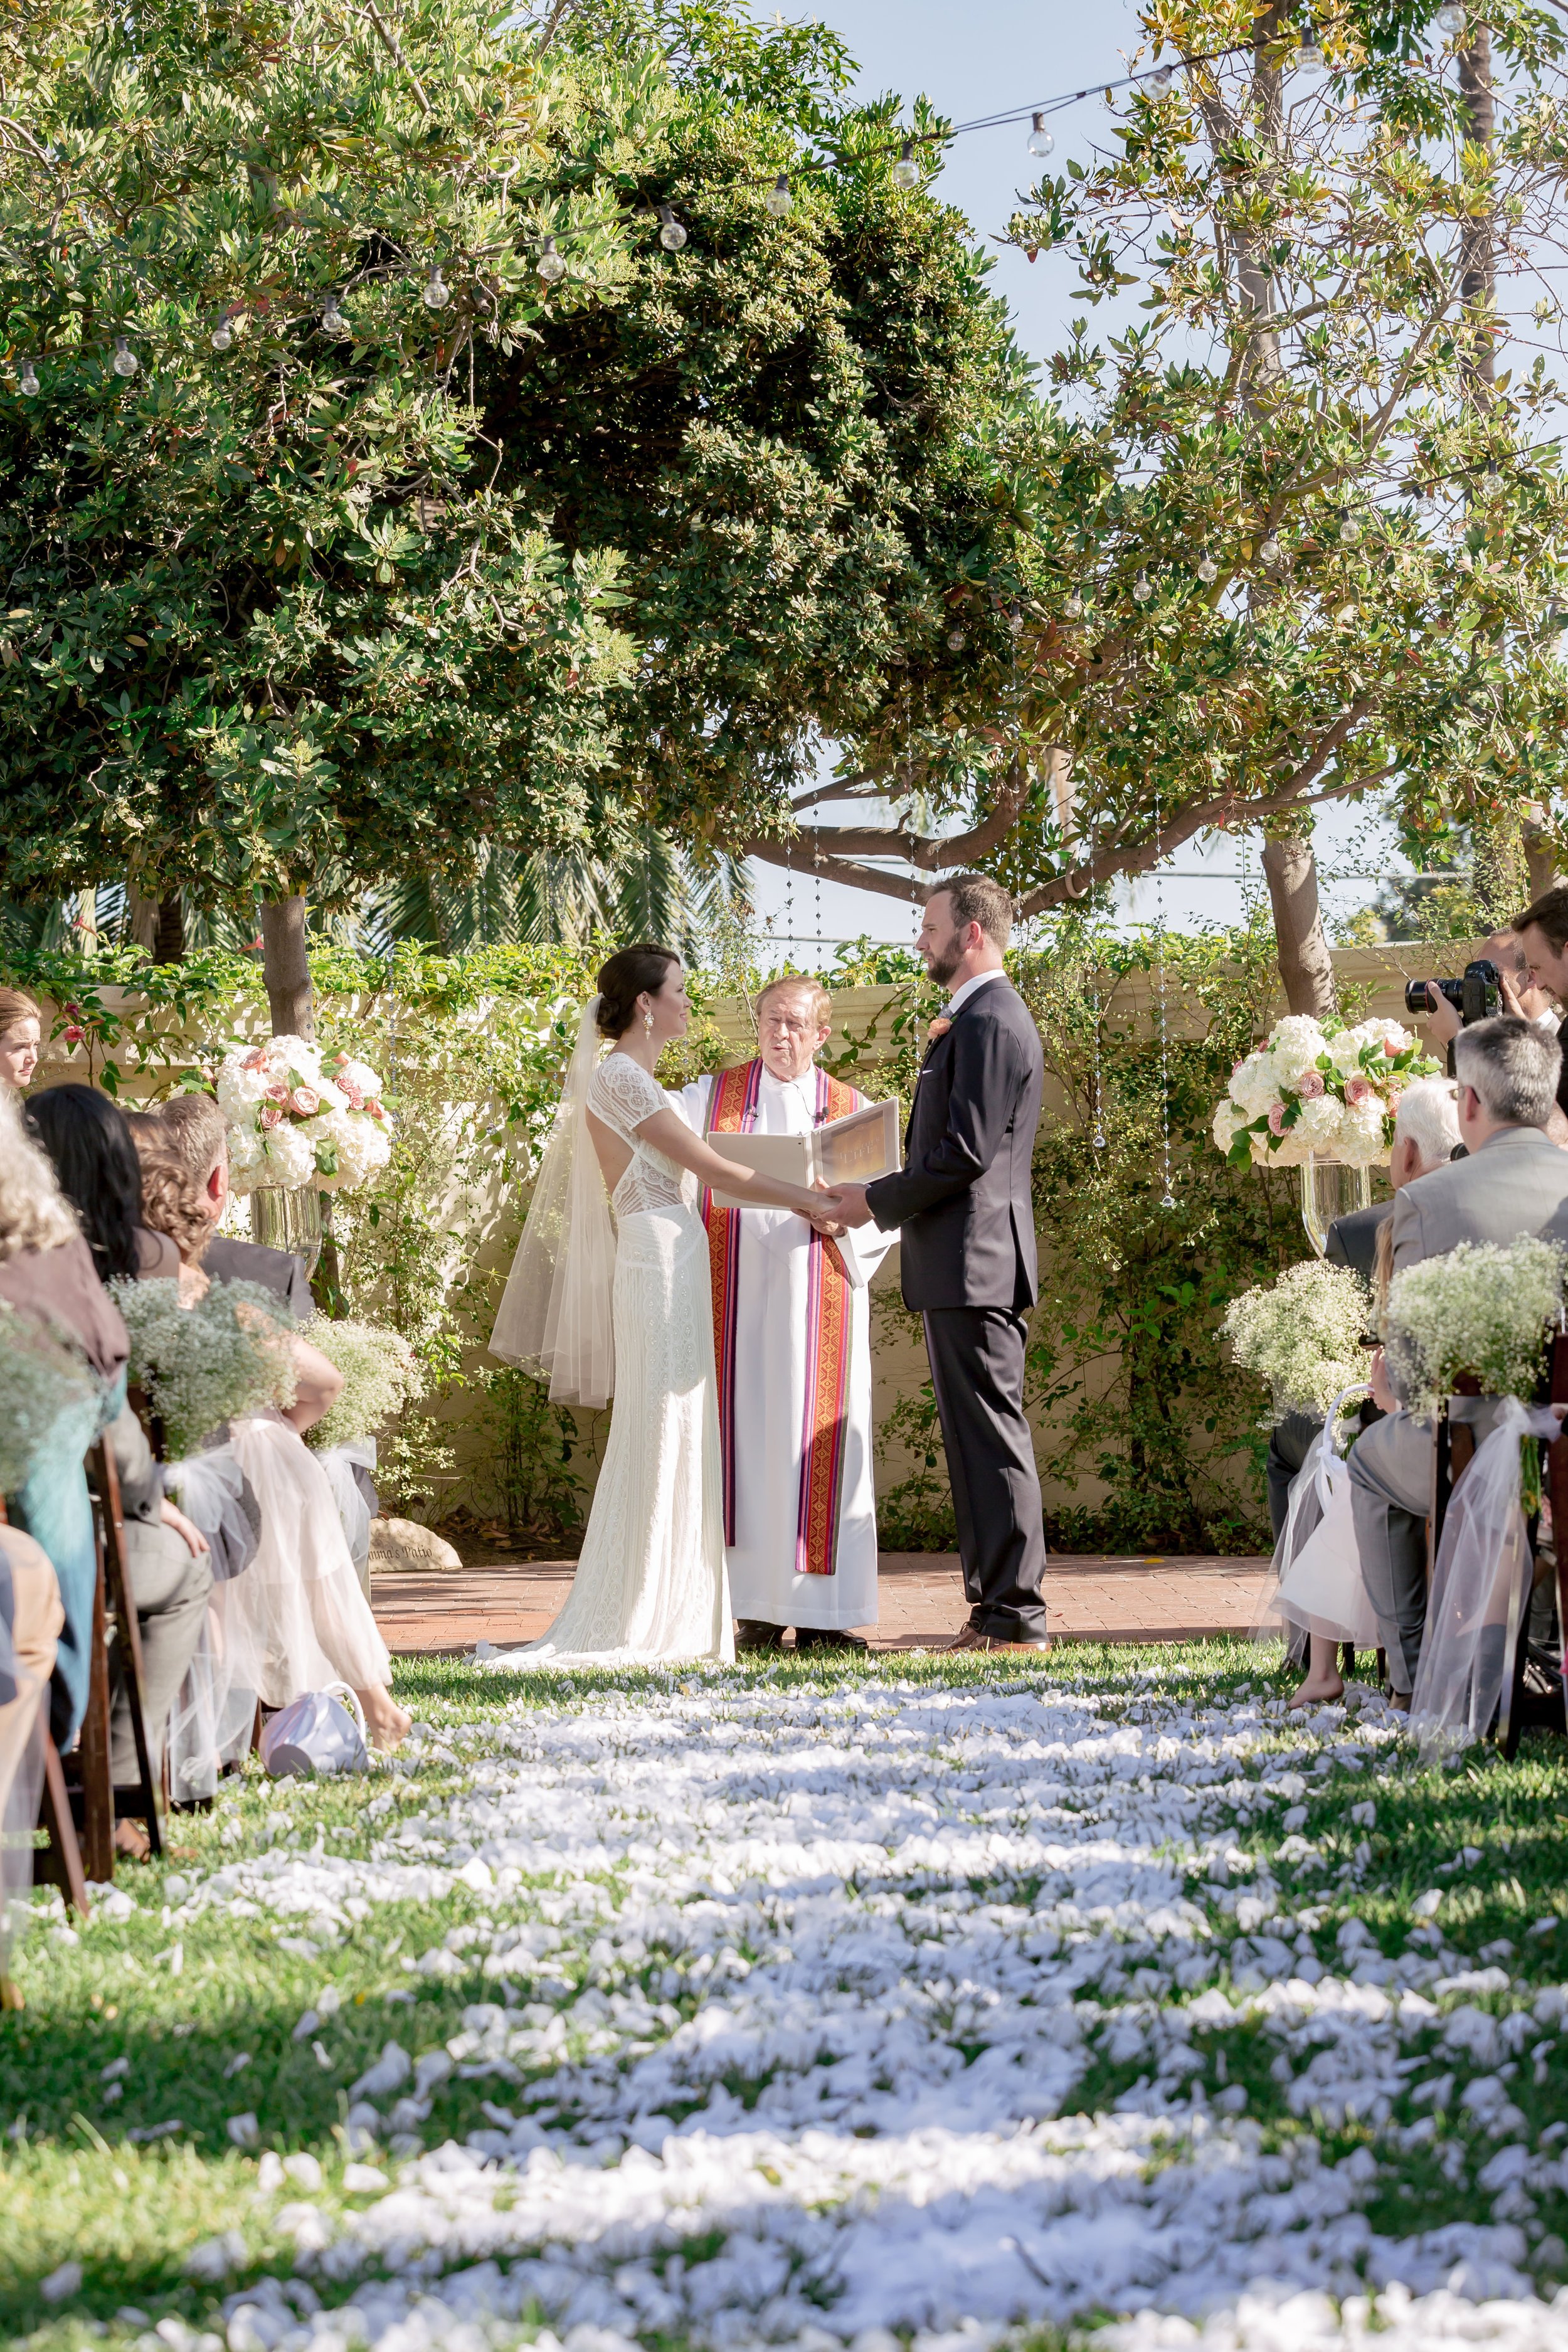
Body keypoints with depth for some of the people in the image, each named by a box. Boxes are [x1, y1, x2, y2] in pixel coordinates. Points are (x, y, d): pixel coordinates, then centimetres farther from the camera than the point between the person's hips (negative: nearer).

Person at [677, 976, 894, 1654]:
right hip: (737, 1298, 0)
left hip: (815, 1304, 0)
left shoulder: (851, 1110, 12)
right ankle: (756, 1612, -1)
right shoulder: (713, 1097, 12)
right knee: (746, 1438, -4)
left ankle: (820, 1613, -1)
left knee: (816, 1442, -4)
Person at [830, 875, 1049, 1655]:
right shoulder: (981, 1018, 20)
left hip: (972, 1261, -11)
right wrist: (884, 1196, 13)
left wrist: (877, 1200, -11)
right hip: (968, 1265, 11)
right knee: (979, 1436, 12)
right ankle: (997, 1608, 16)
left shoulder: (988, 1022, -14)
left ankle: (1015, 1615, -7)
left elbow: (966, 1152, -20)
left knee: (991, 1436, -9)